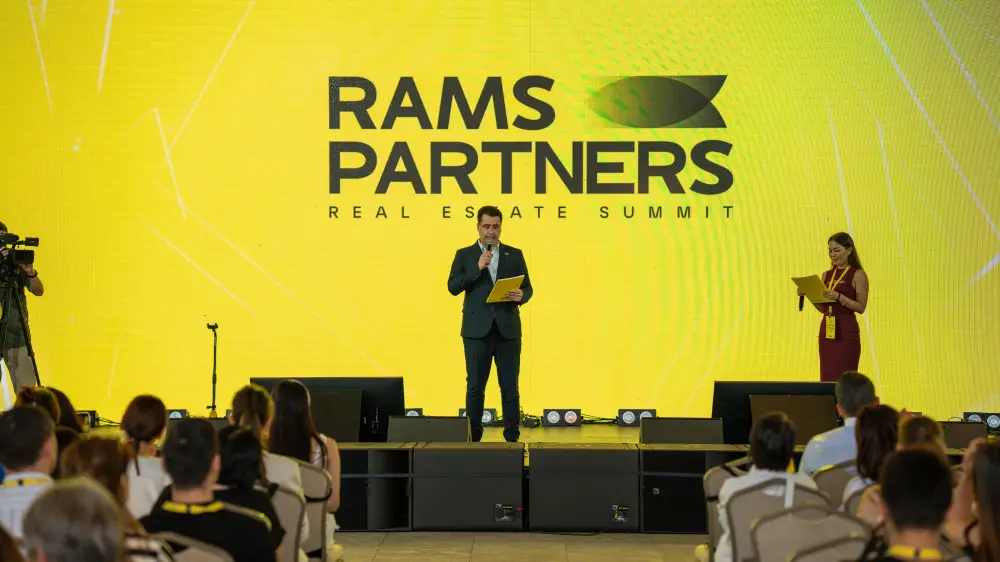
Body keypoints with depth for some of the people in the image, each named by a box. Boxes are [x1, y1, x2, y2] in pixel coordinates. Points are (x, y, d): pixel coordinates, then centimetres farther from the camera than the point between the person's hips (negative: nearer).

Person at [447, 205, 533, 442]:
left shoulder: (514, 255, 11)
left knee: (510, 386, 1)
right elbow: (453, 287, -4)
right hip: (478, 329, -1)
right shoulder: (464, 255, 7)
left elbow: (527, 288, 9)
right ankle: (473, 437, 7)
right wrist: (477, 268, -14)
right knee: (475, 386, 1)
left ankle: (512, 437, 5)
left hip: (508, 329, 1)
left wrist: (521, 296, -15)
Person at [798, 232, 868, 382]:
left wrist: (838, 297, -22)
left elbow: (861, 307, -11)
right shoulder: (827, 275, 13)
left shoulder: (858, 275, -4)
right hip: (826, 331, 6)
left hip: (846, 332, -6)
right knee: (827, 378, 6)